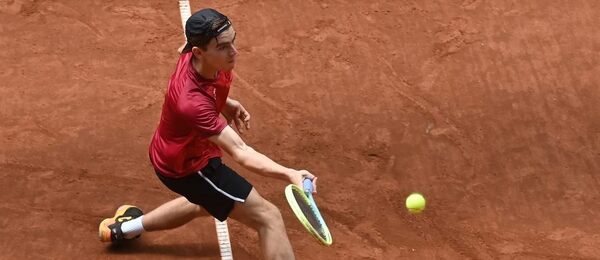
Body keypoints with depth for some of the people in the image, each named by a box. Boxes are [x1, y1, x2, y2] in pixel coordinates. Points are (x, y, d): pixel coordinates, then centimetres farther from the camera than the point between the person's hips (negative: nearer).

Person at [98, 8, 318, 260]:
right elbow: (240, 152, -47)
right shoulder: (192, 102, -43)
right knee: (269, 217, -11)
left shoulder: (196, 58, -19)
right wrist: (290, 174, -59)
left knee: (207, 203, 39)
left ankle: (125, 227, 53)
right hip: (187, 166, -9)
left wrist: (225, 103, -4)